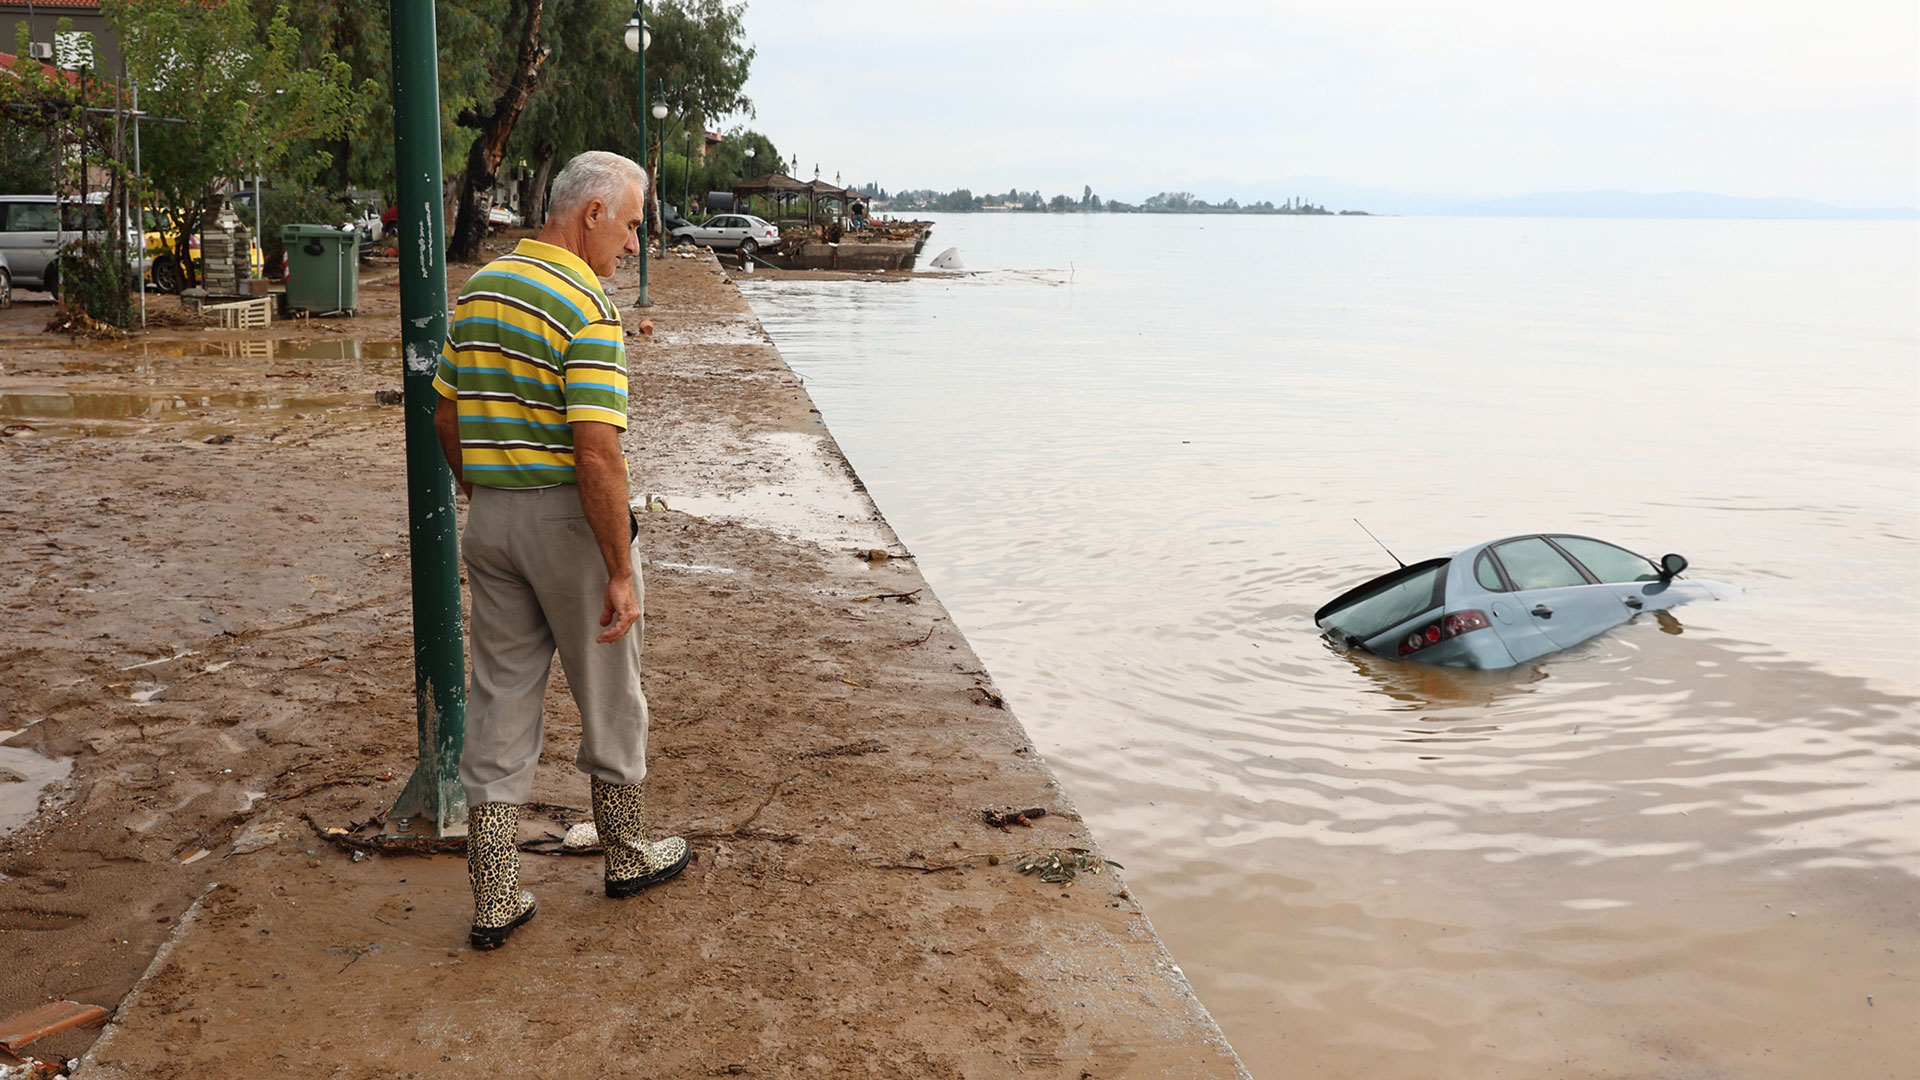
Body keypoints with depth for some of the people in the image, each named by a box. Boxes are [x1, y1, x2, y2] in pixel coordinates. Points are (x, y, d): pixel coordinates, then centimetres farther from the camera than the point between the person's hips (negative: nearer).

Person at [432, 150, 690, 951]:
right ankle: (627, 853, 31)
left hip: (491, 516, 7)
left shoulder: (478, 290, 8)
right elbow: (598, 454, -23)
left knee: (499, 703, 9)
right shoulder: (587, 311, -18)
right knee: (610, 697, 13)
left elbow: (447, 419, 13)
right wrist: (621, 573, -19)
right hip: (570, 519, -7)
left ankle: (493, 899, 12)